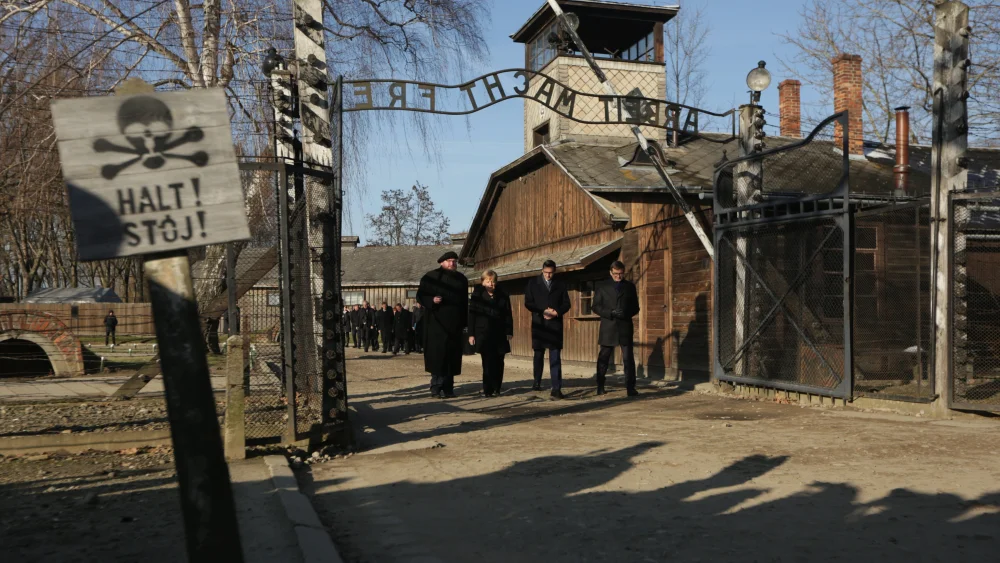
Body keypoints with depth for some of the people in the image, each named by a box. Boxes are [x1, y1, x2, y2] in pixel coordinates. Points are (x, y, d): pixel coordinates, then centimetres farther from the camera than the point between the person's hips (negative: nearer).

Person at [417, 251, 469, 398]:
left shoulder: (462, 279, 16)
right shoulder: (431, 277, 1)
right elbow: (420, 296, 1)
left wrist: (464, 321, 12)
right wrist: (432, 300, -19)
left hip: (455, 324, 5)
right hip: (436, 323, -4)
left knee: (452, 355, 4)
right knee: (438, 353, -8)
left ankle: (448, 387, 12)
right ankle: (437, 387, -2)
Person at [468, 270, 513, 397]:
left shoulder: (502, 296, 8)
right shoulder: (477, 295, 3)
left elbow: (508, 314, 9)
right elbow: (471, 315, 2)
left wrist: (509, 332, 2)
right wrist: (471, 334, -3)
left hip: (499, 334, 2)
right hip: (483, 333, -2)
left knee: (498, 362, 4)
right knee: (488, 363, -6)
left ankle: (497, 388, 15)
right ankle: (488, 390, -2)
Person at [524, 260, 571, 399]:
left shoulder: (560, 285, 8)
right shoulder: (533, 283, 5)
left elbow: (566, 304, 8)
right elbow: (528, 303, 0)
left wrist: (557, 312, -12)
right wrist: (543, 311, -13)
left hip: (555, 325, 0)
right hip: (539, 324, 1)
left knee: (555, 357, -8)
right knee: (538, 355, 13)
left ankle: (556, 388, -12)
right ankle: (537, 382, 30)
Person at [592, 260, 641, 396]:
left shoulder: (630, 286, 11)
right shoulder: (602, 287, 7)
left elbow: (635, 308, 12)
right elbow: (596, 307, 3)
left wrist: (626, 313, -10)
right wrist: (611, 313, -13)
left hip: (625, 327, 1)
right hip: (608, 327, 0)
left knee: (628, 358, -3)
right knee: (603, 358, 5)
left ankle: (630, 387, 0)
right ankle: (600, 386, 17)